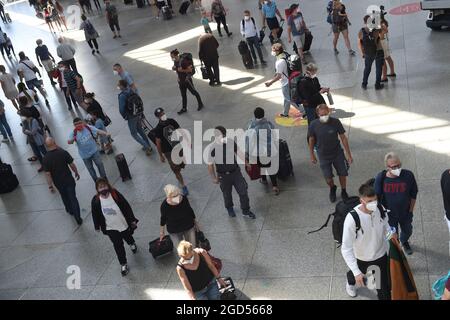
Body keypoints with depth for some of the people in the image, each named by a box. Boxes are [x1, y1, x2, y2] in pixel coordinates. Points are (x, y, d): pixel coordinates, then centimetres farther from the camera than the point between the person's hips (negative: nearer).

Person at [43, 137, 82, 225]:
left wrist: (50, 185, -2)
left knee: (65, 197, 27)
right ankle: (78, 218, 13)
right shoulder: (63, 152, -19)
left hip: (58, 182, 2)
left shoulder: (45, 159, -18)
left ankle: (70, 211, 49)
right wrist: (76, 172, 7)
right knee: (73, 198, 9)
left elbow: (48, 174, -13)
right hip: (69, 180, -1)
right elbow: (72, 164, -11)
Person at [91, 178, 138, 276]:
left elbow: (127, 207, -14)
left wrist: (132, 220, -9)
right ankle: (123, 264, 22)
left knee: (128, 237, 28)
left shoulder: (115, 194, -24)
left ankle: (132, 244, 64)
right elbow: (95, 214, -3)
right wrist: (97, 226, 7)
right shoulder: (95, 201, -19)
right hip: (110, 228, 0)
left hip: (123, 224, 0)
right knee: (118, 246, 3)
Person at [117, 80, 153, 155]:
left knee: (134, 134, 9)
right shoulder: (131, 90, -1)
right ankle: (148, 146, 32)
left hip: (131, 117, -8)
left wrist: (125, 117, -8)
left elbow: (121, 109, -27)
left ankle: (147, 147, 5)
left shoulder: (122, 96, -24)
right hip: (138, 114, 8)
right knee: (140, 130, 23)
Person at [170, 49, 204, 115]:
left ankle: (200, 104, 29)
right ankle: (184, 108, 26)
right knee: (183, 95, 15)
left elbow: (190, 69, -19)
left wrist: (182, 70, -29)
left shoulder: (183, 61, -24)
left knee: (194, 92, 10)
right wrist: (174, 68, -7)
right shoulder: (175, 62, -1)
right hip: (181, 81, 7)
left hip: (187, 80, -7)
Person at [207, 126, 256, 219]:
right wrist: (214, 178, -5)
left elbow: (239, 153, 5)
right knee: (227, 194, 18)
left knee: (243, 191, 7)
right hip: (223, 175, -2)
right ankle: (229, 209, 48)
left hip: (236, 172, 2)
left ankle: (246, 211, 29)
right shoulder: (213, 148, -21)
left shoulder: (231, 142, -12)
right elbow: (210, 165, -11)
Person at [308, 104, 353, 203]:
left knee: (343, 174, 8)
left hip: (338, 153, 0)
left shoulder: (336, 122, -18)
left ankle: (343, 192, 38)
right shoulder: (313, 125, -17)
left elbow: (343, 138, -9)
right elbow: (311, 140, -2)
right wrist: (312, 155, 6)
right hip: (323, 155, 0)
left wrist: (349, 155, -6)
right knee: (328, 178, 2)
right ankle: (332, 189, 38)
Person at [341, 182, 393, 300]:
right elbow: (346, 248, -32)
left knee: (384, 284, 14)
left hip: (381, 254, 2)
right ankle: (350, 282, 65)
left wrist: (390, 234, -21)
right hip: (361, 258, -2)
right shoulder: (352, 218, -36)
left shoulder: (380, 209, -21)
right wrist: (356, 272, -39)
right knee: (357, 276, 29)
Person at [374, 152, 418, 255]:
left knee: (407, 231, 29)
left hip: (405, 212, 2)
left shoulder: (408, 175, -23)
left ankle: (404, 242, 64)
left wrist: (411, 210, -1)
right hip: (389, 214, -2)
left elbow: (413, 194, -6)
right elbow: (377, 197, -10)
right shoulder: (381, 177, -24)